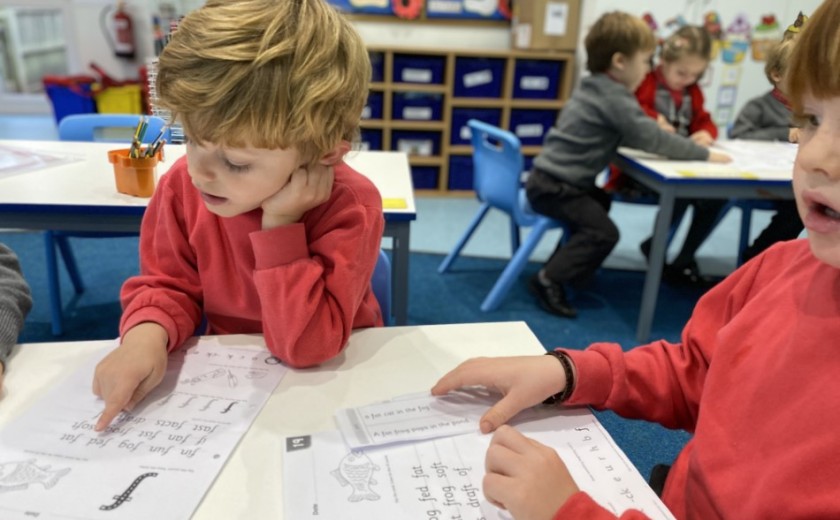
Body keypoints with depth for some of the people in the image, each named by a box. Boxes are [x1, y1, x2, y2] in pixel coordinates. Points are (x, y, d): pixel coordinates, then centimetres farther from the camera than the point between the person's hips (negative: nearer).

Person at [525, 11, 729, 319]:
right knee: (604, 232, -12)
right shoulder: (614, 96, -18)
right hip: (555, 186, -10)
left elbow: (631, 135, 20)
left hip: (550, 178, 10)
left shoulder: (596, 87, 12)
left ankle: (564, 263, 33)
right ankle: (550, 280, -9)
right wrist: (704, 154, -8)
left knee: (599, 205, 31)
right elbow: (651, 138, -18)